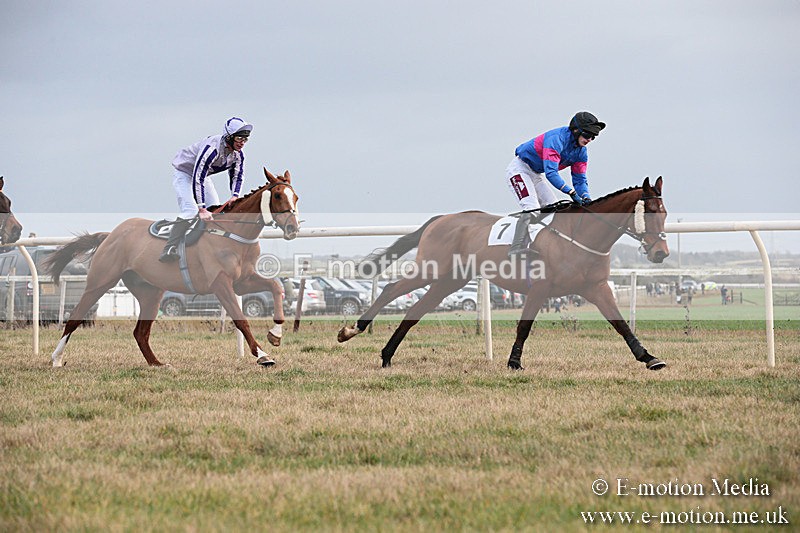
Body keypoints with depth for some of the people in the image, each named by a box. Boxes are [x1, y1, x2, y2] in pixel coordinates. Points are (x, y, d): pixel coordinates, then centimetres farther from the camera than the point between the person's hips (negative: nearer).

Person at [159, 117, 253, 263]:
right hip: (184, 173, -8)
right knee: (190, 211, -24)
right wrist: (202, 209, -41)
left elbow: (237, 175, 2)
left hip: (203, 175, 8)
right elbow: (197, 179, -39)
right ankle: (169, 249, -29)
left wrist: (235, 196, -19)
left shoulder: (238, 155, -12)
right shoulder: (211, 148, -37)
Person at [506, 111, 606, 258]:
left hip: (535, 174, 10)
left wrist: (586, 198, -18)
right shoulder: (557, 139, -29)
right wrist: (571, 192, -42)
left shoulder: (581, 152, -1)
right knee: (532, 208, -24)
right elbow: (551, 173, -37)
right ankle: (516, 248, -34)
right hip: (519, 170, -10)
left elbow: (580, 179, 3)